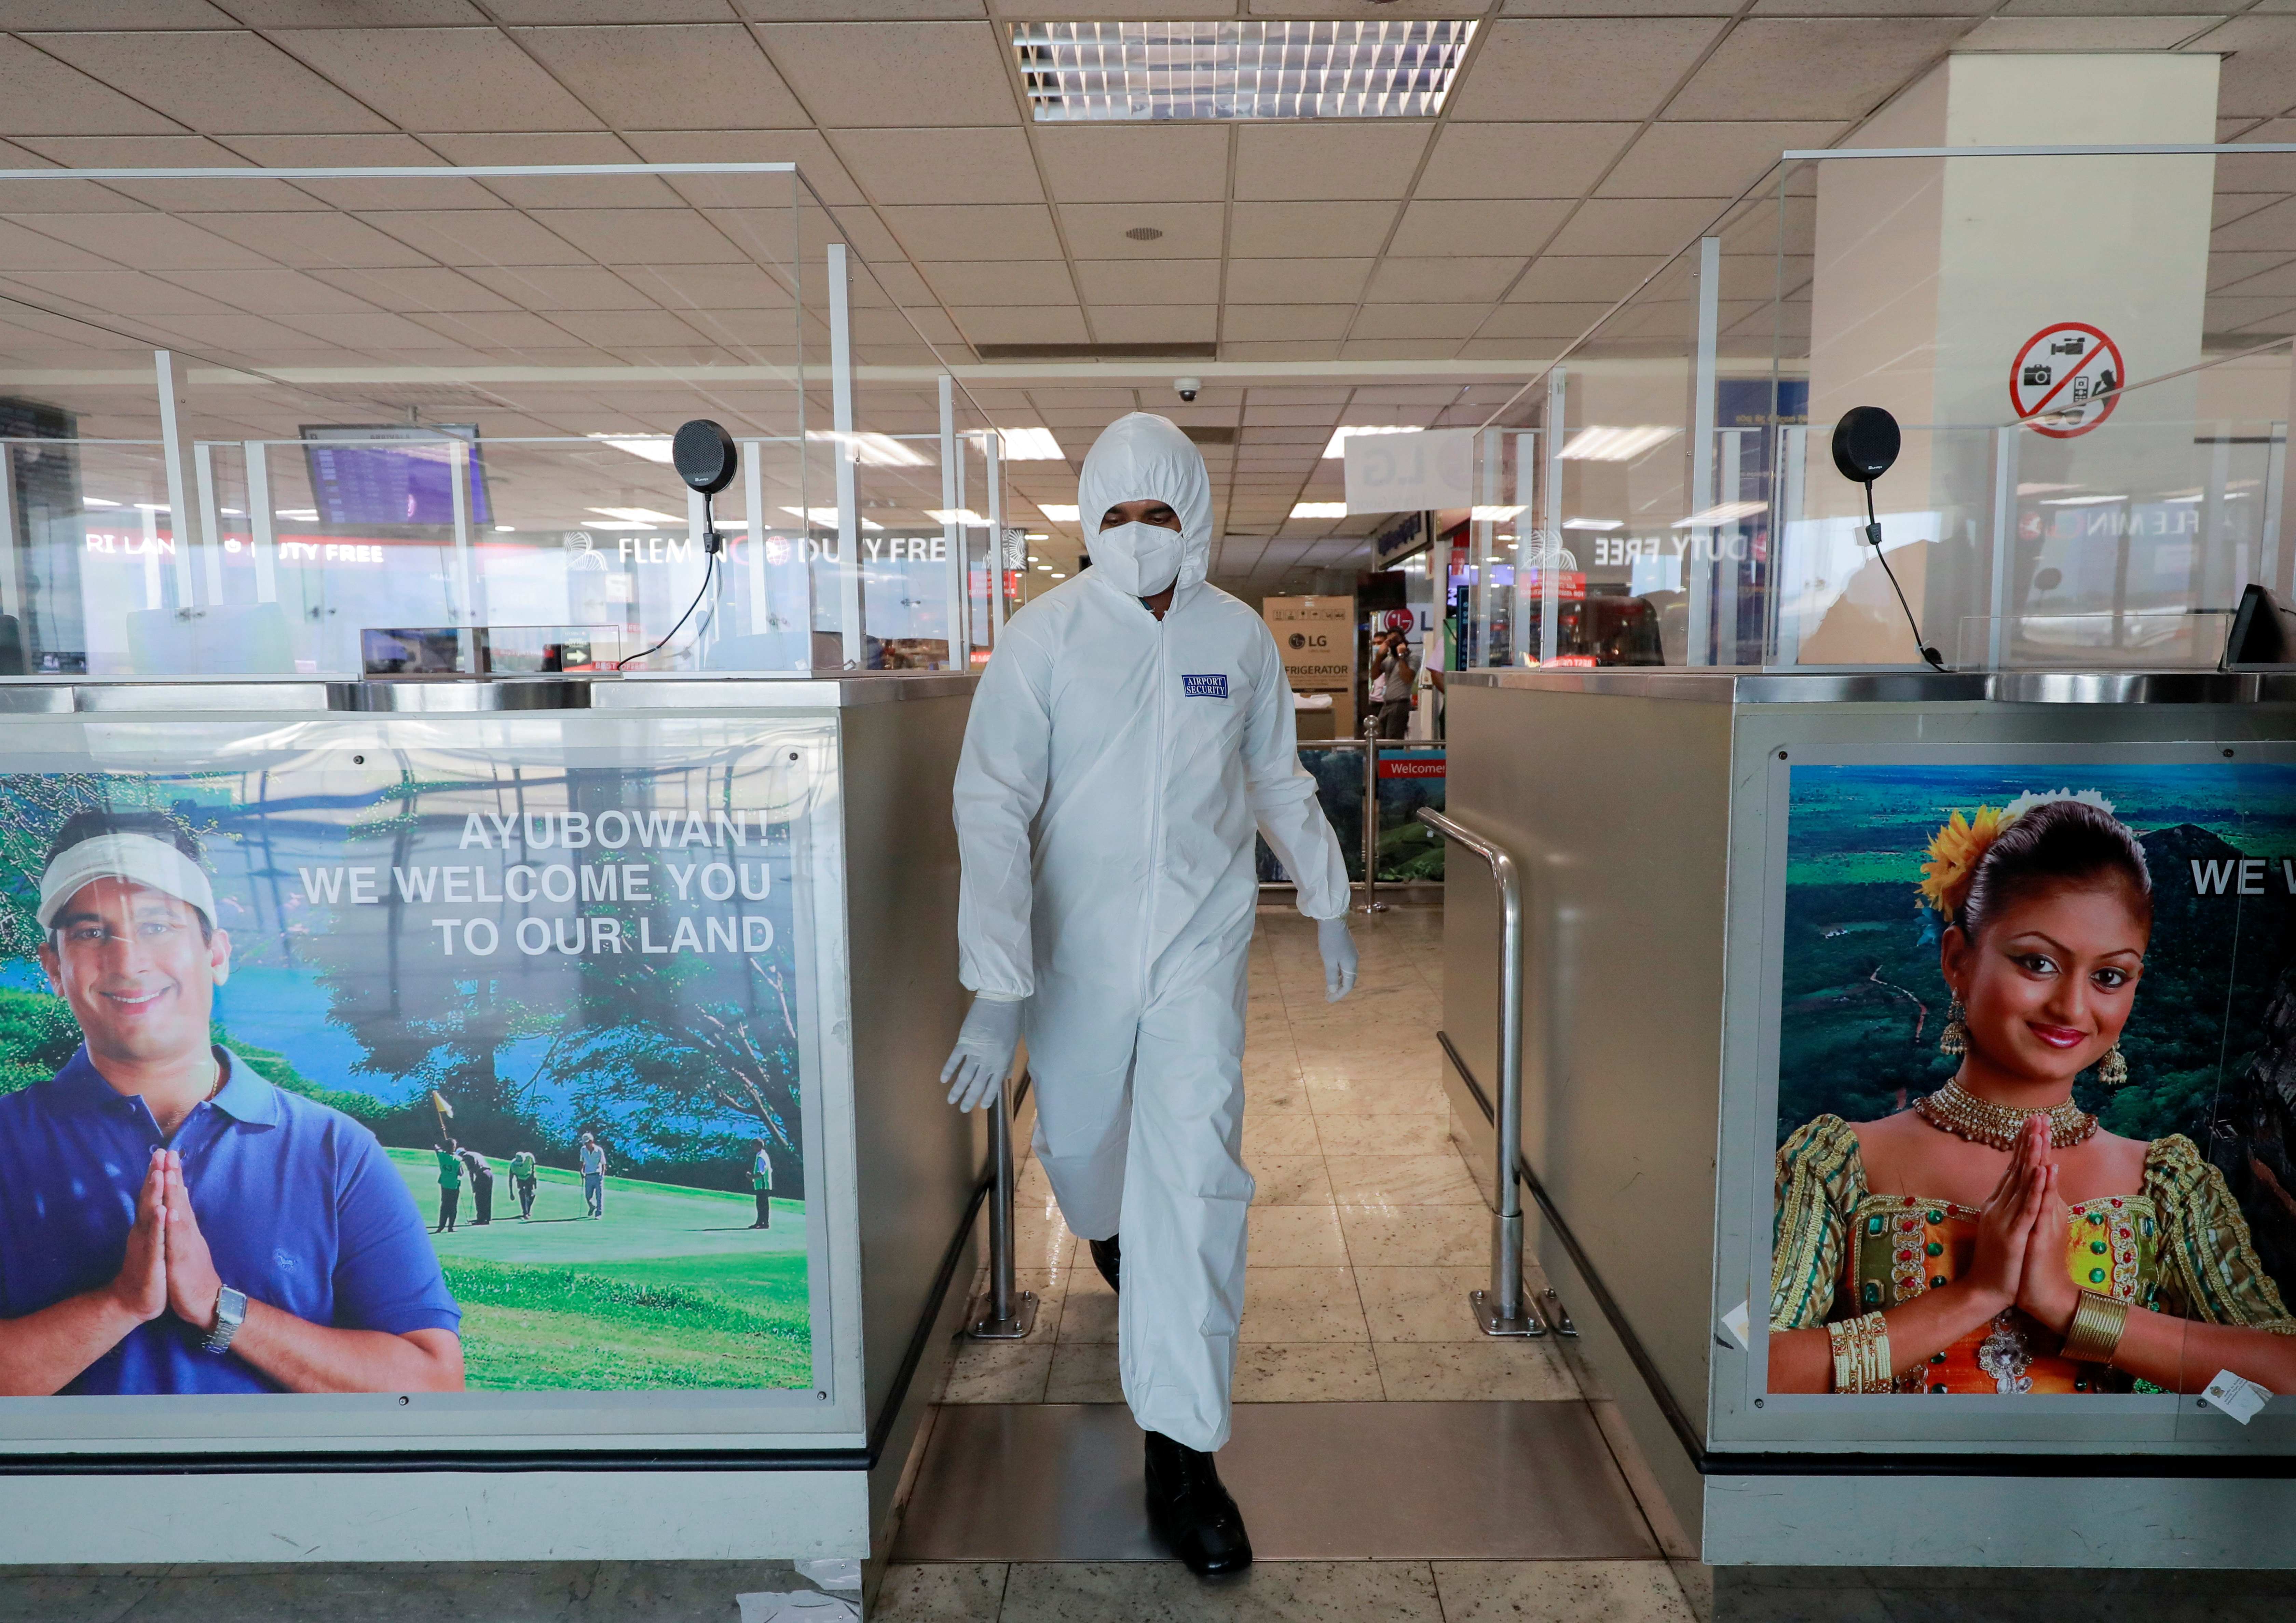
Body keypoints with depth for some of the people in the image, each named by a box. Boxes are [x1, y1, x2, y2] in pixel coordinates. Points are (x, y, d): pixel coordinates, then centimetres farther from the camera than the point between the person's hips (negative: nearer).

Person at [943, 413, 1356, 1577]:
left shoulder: (1240, 638, -2)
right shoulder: (1043, 637, -12)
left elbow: (1278, 782, 13)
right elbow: (992, 808, -19)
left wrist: (1328, 907, 20)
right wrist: (995, 990, -28)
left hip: (1202, 946, 1)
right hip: (1075, 950, 0)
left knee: (1197, 1173, -8)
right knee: (1079, 1142, 19)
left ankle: (1180, 1454, 2)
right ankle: (1109, 1228, 59)